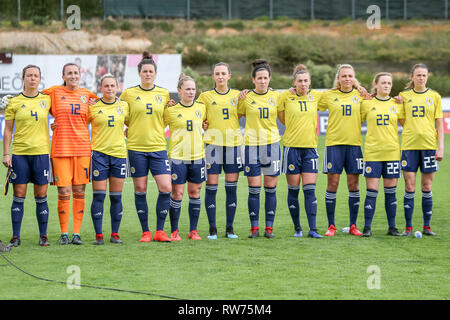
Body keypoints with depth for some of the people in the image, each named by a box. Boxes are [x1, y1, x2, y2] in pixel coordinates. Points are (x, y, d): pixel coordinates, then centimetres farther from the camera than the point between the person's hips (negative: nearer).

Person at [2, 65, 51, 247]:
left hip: (41, 153, 1)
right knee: (19, 195, 0)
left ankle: (43, 236, 8)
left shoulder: (47, 100, 6)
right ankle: (16, 237, 5)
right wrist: (6, 154, -1)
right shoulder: (14, 102, 3)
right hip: (19, 153, -1)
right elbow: (8, 130, 5)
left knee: (41, 196, 1)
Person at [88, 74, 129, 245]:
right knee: (99, 196, -4)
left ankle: (115, 233, 12)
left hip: (119, 153, 2)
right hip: (99, 153, -2)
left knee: (116, 197, 4)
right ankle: (98, 234, 1)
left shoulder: (124, 106, 8)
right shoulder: (93, 107, 1)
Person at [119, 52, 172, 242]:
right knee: (140, 189, 2)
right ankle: (145, 232, 11)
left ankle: (160, 231, 3)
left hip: (158, 146, 1)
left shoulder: (164, 94, 8)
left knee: (166, 188, -8)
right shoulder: (129, 94, 2)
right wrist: (130, 130, 1)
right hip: (136, 148, -1)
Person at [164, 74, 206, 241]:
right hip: (177, 156, -3)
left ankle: (193, 230, 14)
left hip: (197, 156, 3)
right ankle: (174, 231, 7)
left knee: (195, 192, 6)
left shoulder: (201, 108, 8)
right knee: (177, 193, -2)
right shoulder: (171, 110, -3)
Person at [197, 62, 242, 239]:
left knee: (232, 186, 2)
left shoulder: (237, 95, 10)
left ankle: (229, 228, 10)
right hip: (213, 143, -2)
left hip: (233, 143, 2)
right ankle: (212, 229, 3)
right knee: (211, 185, -4)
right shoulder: (206, 96, 5)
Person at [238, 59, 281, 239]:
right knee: (254, 188, -3)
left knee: (271, 187, 2)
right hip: (251, 144, -1)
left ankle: (269, 227, 8)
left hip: (272, 143, 1)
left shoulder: (275, 96, 6)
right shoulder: (246, 98, 2)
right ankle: (254, 227, 4)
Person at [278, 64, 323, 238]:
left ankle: (312, 229, -4)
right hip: (292, 146, -2)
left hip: (310, 147, 2)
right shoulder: (285, 96, -1)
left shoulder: (316, 95, 6)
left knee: (310, 190, -4)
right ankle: (297, 228, 13)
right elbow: (282, 118, 10)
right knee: (293, 190, 3)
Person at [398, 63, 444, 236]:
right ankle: (408, 227, 2)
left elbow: (439, 124, 6)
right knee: (409, 187, -3)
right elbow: (403, 122, 10)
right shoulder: (404, 96, 7)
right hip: (409, 145, 0)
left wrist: (440, 147, -1)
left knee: (427, 187, 3)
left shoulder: (434, 96, 7)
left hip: (429, 145, 0)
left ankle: (427, 226, 9)